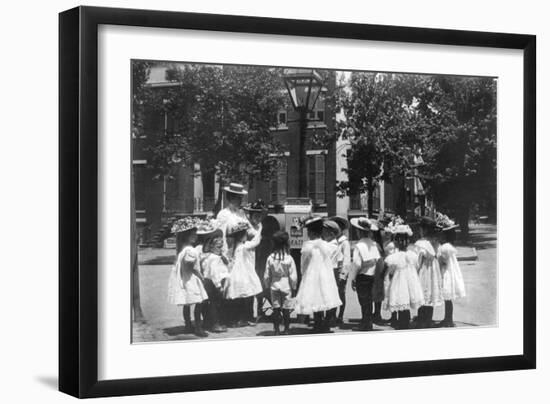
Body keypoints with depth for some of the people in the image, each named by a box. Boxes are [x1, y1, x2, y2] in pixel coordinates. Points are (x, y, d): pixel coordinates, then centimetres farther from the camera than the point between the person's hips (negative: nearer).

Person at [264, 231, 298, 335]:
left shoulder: (270, 258, -8)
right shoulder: (289, 258, -14)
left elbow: (266, 275, -2)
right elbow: (293, 276, -10)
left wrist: (268, 286, 12)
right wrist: (294, 287, 2)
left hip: (274, 286, 2)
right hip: (286, 286, -2)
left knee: (276, 309, 10)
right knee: (286, 310, 8)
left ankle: (276, 330, 13)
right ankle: (286, 329, 14)